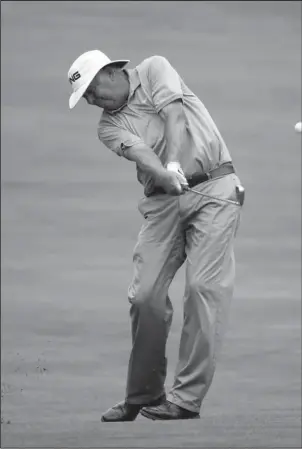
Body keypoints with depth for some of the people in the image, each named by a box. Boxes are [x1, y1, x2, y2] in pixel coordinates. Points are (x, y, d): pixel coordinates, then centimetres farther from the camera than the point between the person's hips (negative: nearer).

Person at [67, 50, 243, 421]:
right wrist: (165, 175, -32)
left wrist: (174, 163, -28)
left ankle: (187, 398, -15)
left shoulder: (154, 70, 5)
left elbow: (174, 115, -12)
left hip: (213, 186, -4)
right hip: (163, 201, 4)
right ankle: (143, 397, 7)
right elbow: (140, 152, -11)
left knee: (203, 287, -14)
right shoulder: (109, 125, 9)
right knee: (145, 295, -6)